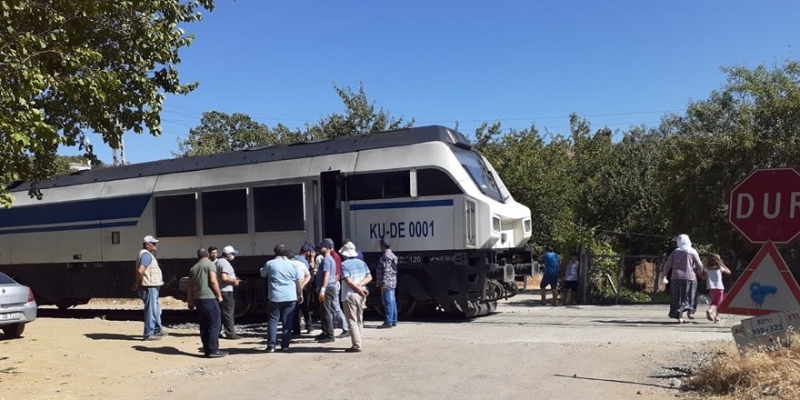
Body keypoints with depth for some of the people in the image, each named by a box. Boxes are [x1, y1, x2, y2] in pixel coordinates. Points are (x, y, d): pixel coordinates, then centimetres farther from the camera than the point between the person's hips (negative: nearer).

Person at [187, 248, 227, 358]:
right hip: (209, 298, -7)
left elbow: (190, 287, 17)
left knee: (204, 326, 10)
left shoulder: (193, 268, 17)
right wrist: (219, 295, -7)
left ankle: (207, 350, 11)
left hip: (198, 299, 7)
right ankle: (213, 350, -9)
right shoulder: (210, 264, -3)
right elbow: (213, 281, -14)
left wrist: (190, 302, 23)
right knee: (215, 325, -4)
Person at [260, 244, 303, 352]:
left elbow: (262, 274, 18)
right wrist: (300, 295, 11)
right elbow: (299, 281, 3)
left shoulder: (270, 263, 0)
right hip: (290, 298, 1)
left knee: (273, 320, 7)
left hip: (275, 298, -1)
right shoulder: (293, 264, 4)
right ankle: (285, 345, 8)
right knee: (287, 321, 7)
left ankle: (271, 346, 3)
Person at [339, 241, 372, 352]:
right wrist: (360, 285, -6)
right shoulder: (361, 263, 10)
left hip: (350, 295, -6)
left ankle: (357, 345, -6)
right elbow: (369, 277, 4)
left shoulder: (344, 264, -8)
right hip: (361, 295, 6)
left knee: (352, 321, -3)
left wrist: (360, 289, -10)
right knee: (359, 320, 15)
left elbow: (348, 281, -17)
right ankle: (358, 343, 19)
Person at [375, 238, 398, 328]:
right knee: (392, 301, 13)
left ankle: (388, 322, -8)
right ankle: (393, 321, 18)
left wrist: (384, 283, -23)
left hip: (387, 283, -11)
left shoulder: (386, 256, -14)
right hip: (392, 283, 11)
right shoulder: (391, 255, 18)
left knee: (388, 302, -9)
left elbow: (386, 271, -21)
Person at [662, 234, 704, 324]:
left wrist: (664, 274, 15)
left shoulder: (675, 252, 4)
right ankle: (690, 311, 3)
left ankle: (679, 316, -3)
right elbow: (700, 266, -1)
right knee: (690, 295, 17)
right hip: (689, 277, -1)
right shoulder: (692, 252, -1)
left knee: (678, 297, 5)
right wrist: (699, 271, 21)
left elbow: (667, 265, 3)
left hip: (676, 277, 1)